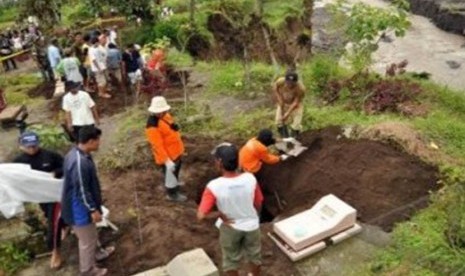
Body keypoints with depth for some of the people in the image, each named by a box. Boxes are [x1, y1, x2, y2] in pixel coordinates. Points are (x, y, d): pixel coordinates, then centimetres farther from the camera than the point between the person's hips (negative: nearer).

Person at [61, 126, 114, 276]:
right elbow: (82, 191, -28)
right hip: (79, 208, -10)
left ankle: (98, 252, 53)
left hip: (79, 205, 10)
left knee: (91, 234, 30)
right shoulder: (80, 162, -34)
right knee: (87, 240, 11)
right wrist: (93, 209, -17)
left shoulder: (76, 152, -1)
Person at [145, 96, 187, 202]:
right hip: (168, 155, -9)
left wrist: (179, 147, 20)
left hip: (175, 151, 9)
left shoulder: (164, 115, -5)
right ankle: (172, 194, 37)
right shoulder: (153, 126, -34)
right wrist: (167, 160, -30)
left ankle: (175, 185, 59)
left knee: (176, 171, 32)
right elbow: (158, 146, -31)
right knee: (170, 174, 14)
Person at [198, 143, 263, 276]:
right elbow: (258, 205, -7)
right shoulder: (250, 179, -22)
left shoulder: (214, 186, -30)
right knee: (254, 256, 28)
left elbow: (201, 215, -30)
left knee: (231, 259, 25)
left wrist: (220, 214, -14)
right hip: (251, 225, 2)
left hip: (229, 228, -2)